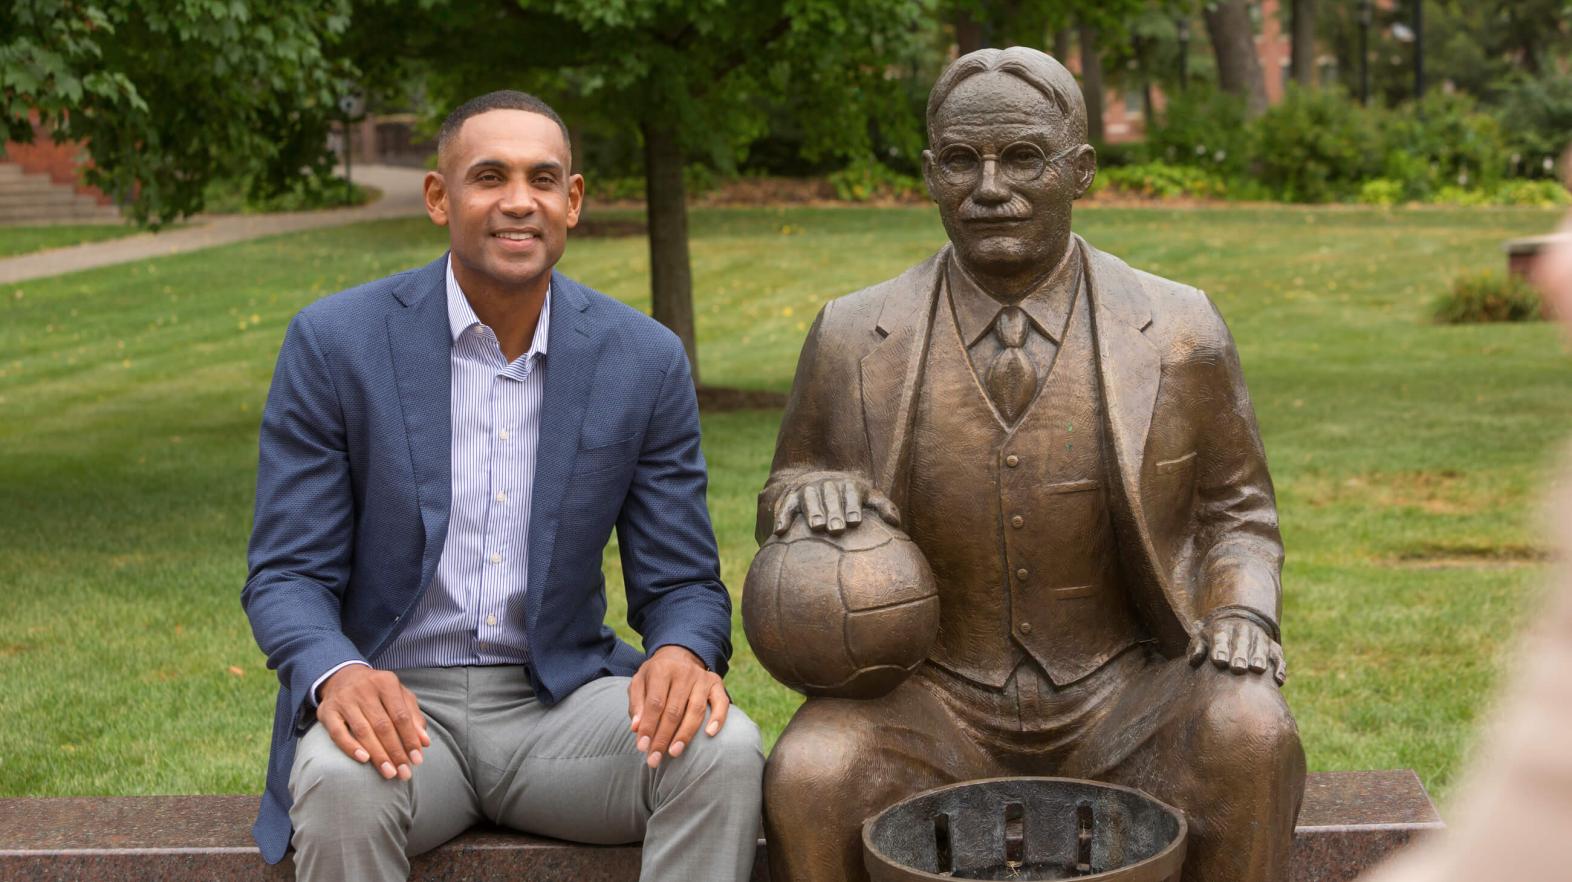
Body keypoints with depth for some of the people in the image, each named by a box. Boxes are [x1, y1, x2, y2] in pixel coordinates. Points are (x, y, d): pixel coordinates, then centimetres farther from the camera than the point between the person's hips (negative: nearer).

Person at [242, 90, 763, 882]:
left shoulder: (645, 362, 0)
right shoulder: (335, 342, -5)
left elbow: (681, 583, 4)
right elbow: (286, 577, -4)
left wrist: (683, 653, -22)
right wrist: (336, 675, -28)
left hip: (558, 699, 2)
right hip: (391, 702, -2)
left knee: (722, 751, -26)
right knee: (341, 780, -36)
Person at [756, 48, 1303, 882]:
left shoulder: (1181, 332, -2)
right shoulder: (852, 339, -1)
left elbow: (1234, 511, 10)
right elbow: (786, 506, 12)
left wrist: (1241, 613, -11)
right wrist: (810, 493, -13)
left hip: (1123, 693, 0)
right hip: (932, 699, 0)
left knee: (1250, 736, -30)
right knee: (806, 779, -29)